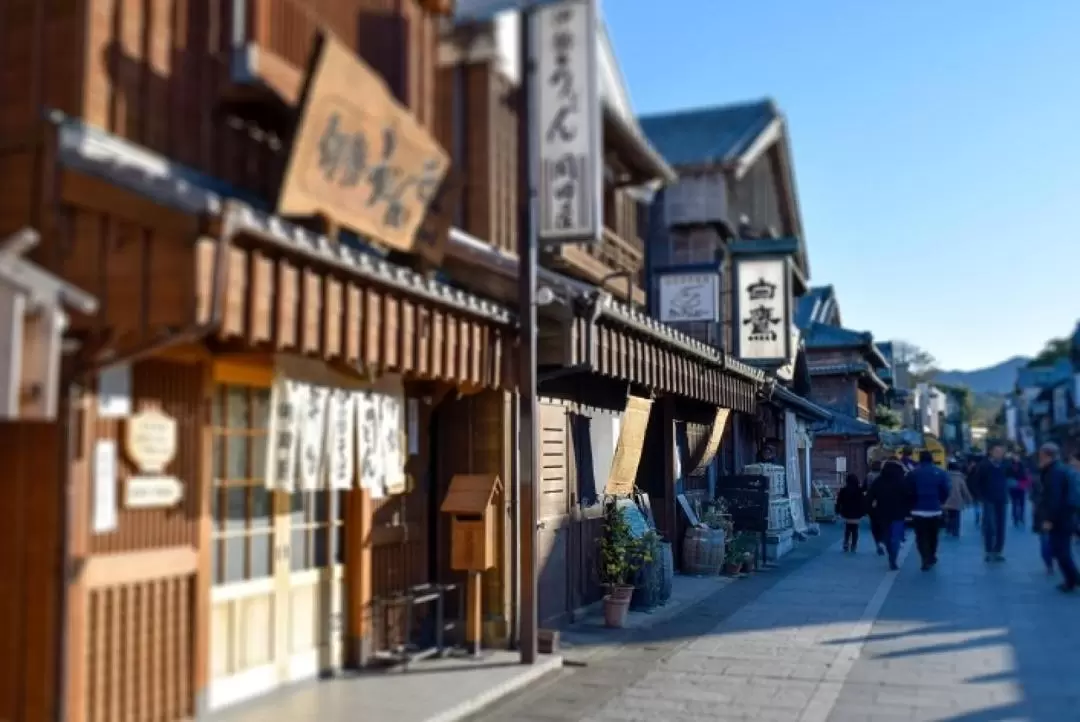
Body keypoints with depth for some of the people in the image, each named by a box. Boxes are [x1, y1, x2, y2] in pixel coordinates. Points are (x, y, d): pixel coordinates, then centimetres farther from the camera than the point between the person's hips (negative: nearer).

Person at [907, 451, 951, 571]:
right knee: (933, 536, 18)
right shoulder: (940, 472, -1)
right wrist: (940, 502, 12)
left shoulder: (912, 473, -2)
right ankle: (931, 557, 31)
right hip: (935, 510, 2)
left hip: (918, 510, -2)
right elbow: (946, 491, -4)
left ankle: (926, 560, -12)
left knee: (921, 537, 0)